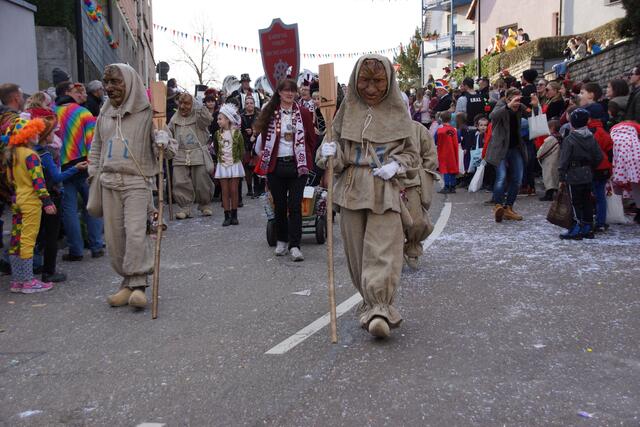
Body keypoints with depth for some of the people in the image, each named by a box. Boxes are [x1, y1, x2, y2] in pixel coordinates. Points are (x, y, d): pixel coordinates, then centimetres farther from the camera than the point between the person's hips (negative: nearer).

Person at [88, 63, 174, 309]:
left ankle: (138, 284, -6)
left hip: (138, 182, -5)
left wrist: (163, 142, -25)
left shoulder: (147, 113, -3)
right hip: (110, 184, 5)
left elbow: (168, 149, -3)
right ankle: (128, 283, 16)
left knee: (135, 233, -15)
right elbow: (96, 149, 24)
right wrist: (95, 175, 18)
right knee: (114, 236, 5)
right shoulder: (104, 116, 13)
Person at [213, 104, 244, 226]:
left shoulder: (237, 133, -6)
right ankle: (227, 216, 6)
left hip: (235, 164, -2)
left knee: (234, 191, 2)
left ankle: (234, 216, 10)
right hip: (222, 165, 2)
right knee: (225, 192, 2)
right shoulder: (218, 134, 2)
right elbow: (216, 149, 10)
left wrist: (240, 161, -2)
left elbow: (242, 150, -1)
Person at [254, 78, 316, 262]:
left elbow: (311, 139, 8)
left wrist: (305, 157, 2)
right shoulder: (270, 113, 3)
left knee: (295, 206, -5)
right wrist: (263, 155, 3)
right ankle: (282, 240, 25)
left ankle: (294, 245, -3)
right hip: (276, 166, 1)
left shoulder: (303, 113, 3)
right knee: (279, 205, 9)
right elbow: (263, 136, 10)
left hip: (297, 165, -1)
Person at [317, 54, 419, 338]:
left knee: (382, 251, -11)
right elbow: (337, 151, 7)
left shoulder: (398, 113, 2)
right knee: (357, 251, 9)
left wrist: (396, 165, -10)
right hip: (351, 189, 2)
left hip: (385, 191, -2)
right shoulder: (348, 110, 5)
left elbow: (412, 153, 10)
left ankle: (379, 307, -8)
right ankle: (371, 303, 23)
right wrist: (329, 153, -16)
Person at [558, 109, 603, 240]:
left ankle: (576, 230, -1)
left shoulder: (569, 140, -14)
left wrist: (562, 177, -10)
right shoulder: (591, 139, 6)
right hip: (588, 175, 6)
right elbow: (599, 157, 8)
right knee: (587, 202, 12)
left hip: (574, 176, -6)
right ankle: (588, 228, 19)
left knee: (576, 203, -2)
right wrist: (590, 168, 19)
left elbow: (564, 160, -15)